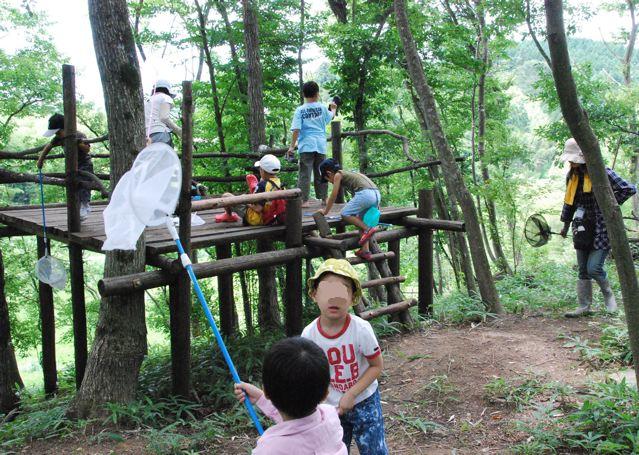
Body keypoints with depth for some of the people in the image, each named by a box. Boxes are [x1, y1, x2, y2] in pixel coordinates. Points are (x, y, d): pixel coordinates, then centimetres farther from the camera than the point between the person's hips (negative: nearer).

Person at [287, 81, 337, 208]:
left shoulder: (300, 110, -3)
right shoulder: (322, 108, 5)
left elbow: (296, 129, -10)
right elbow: (330, 117, 26)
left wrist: (292, 146, -6)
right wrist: (333, 109, 47)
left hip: (306, 146, -3)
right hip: (321, 145, 3)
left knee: (304, 173, -2)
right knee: (320, 172, 13)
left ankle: (304, 200, -6)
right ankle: (324, 198, 21)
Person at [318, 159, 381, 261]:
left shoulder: (338, 175, 8)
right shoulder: (347, 173, 30)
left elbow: (333, 197, 12)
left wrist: (325, 211, 24)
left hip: (365, 194, -9)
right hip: (376, 194, 9)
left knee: (344, 214, 0)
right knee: (361, 221, 16)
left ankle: (368, 229, -10)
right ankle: (365, 251, 10)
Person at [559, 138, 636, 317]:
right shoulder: (572, 176, 5)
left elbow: (629, 189, -17)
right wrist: (566, 225, 23)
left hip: (602, 228, -6)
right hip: (583, 229, 6)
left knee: (594, 268, -9)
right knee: (583, 270, 8)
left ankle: (608, 294, 20)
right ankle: (584, 306, 16)